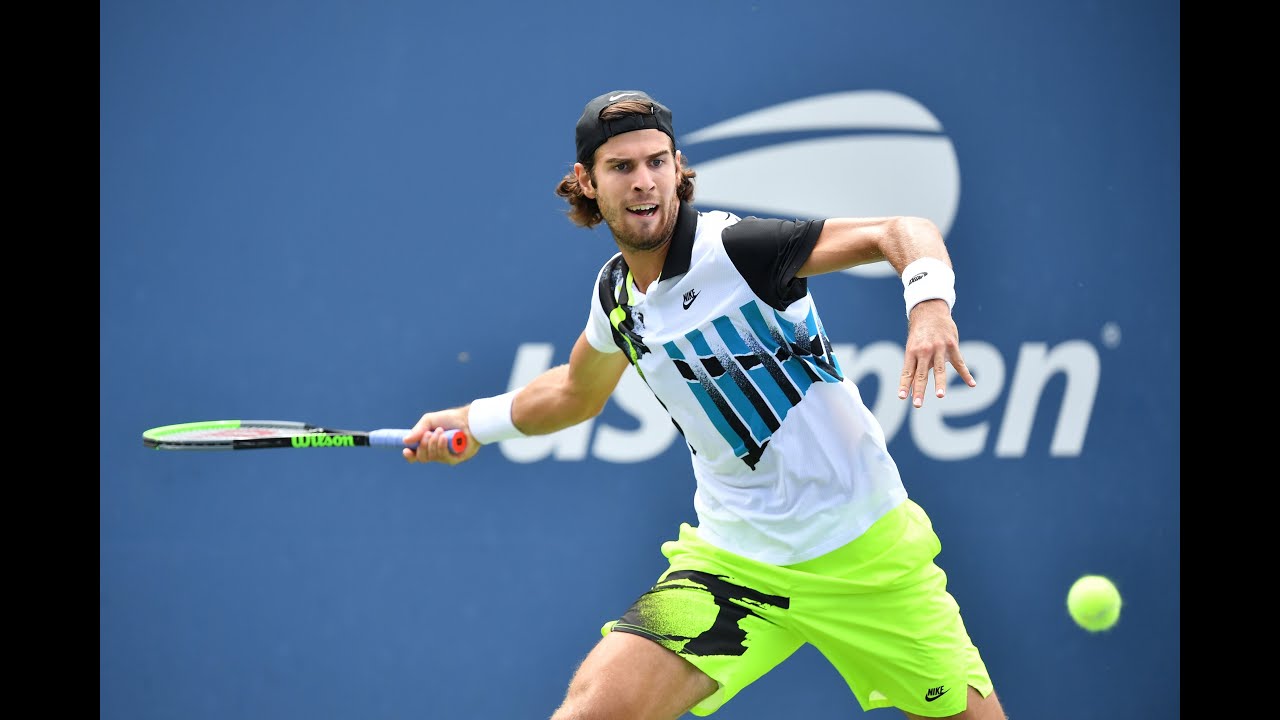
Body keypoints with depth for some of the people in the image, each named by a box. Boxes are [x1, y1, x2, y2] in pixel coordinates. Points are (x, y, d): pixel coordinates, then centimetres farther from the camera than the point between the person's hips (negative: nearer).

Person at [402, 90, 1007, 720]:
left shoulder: (736, 245, -15)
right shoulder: (615, 296, 4)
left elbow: (904, 233, -18)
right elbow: (577, 391, 27)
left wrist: (928, 304, -37)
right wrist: (472, 423, 20)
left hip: (863, 549, -3)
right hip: (732, 565, 3)